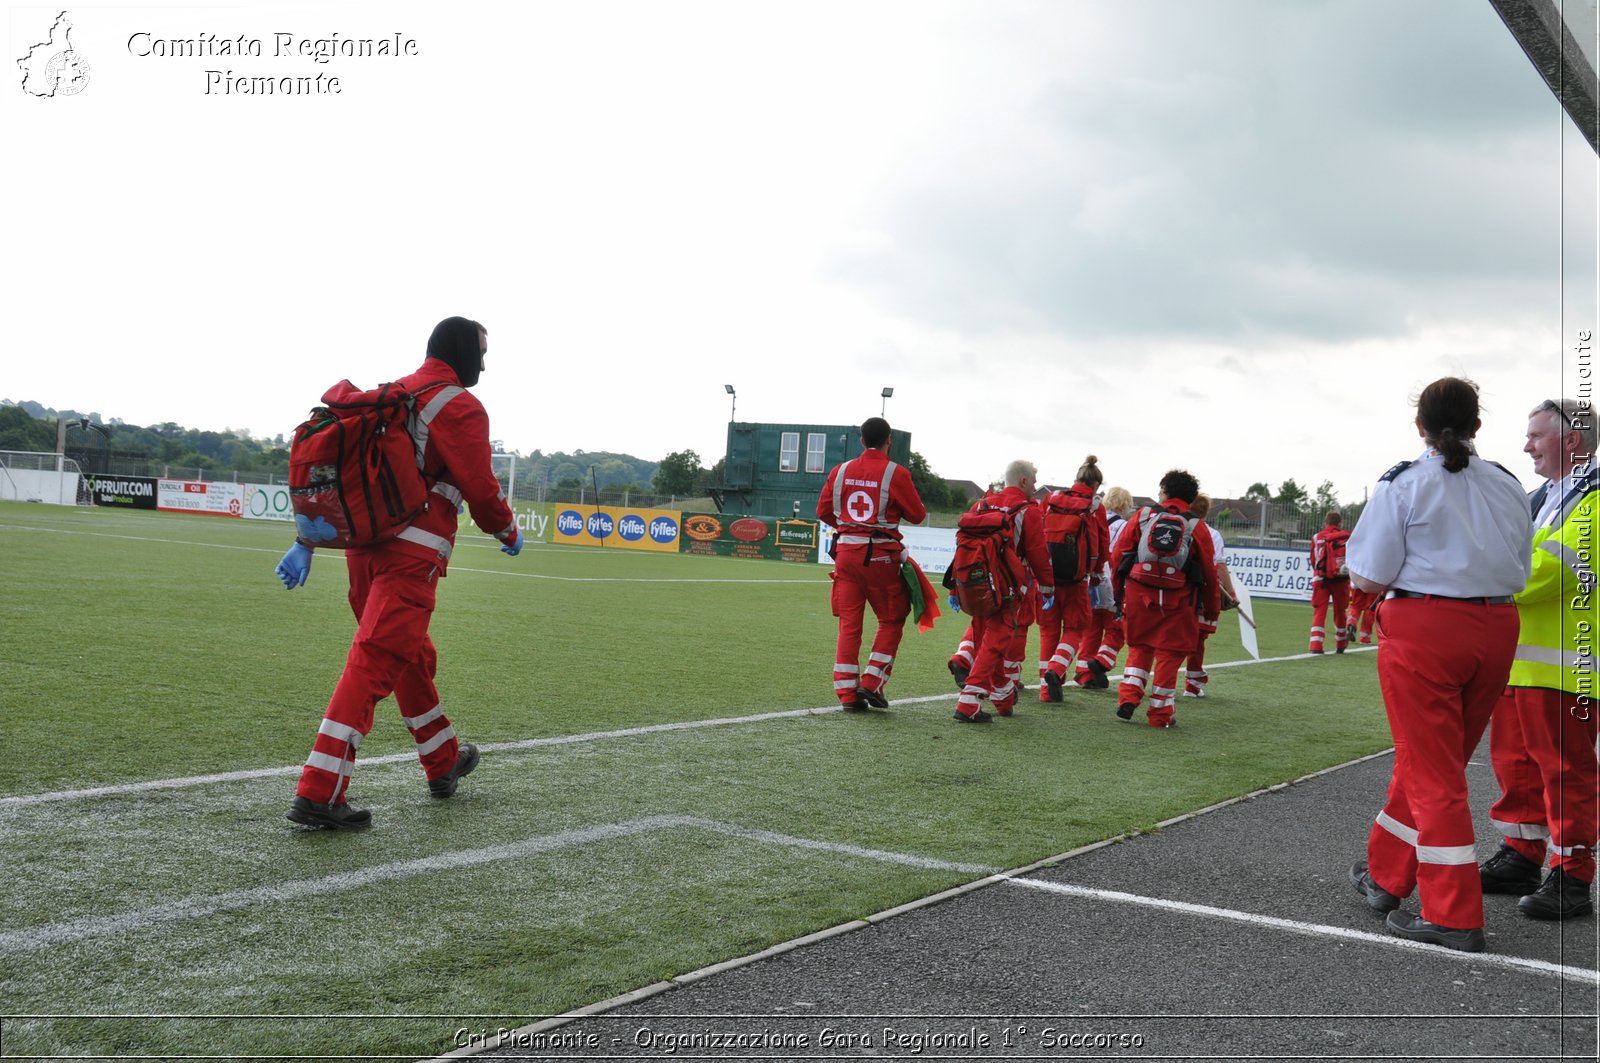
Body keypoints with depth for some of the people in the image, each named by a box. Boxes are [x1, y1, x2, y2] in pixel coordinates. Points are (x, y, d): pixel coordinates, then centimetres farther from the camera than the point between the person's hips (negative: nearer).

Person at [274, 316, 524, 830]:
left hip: (363, 546, 9)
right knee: (374, 663, -10)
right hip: (412, 556, -9)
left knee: (413, 657, 21)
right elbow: (481, 490, -10)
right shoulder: (459, 406, -6)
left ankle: (444, 762, 37)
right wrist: (509, 533, 10)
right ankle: (319, 793, -14)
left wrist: (306, 542, 15)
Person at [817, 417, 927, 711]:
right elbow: (918, 515, -3)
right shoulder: (896, 474, -8)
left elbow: (823, 511, 11)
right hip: (880, 555, -4)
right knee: (891, 621, 11)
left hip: (846, 551, 4)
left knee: (849, 623, 7)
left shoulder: (840, 471, 5)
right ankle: (871, 683, 4)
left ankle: (847, 692, 6)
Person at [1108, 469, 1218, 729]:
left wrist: (1118, 587, 18)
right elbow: (1209, 571, 6)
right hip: (1177, 600, -1)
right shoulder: (1196, 527, 4)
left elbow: (1118, 554, 5)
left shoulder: (1143, 516, 5)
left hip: (1138, 593, 1)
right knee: (1169, 653, 8)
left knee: (1140, 647, 19)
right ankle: (1160, 714, 11)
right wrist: (1212, 608, 17)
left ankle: (1128, 698, 6)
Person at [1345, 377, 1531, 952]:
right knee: (1439, 760, 17)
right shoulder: (1509, 487, 9)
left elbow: (1371, 576, -11)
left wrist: (1391, 586, 10)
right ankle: (1387, 875, 32)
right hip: (1496, 629, 6)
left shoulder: (1403, 484, -8)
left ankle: (1454, 916, 2)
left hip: (1423, 629, -6)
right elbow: (1518, 573, 10)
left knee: (1432, 771, 1)